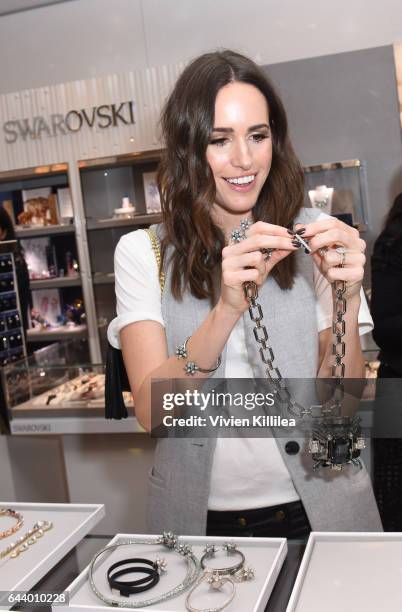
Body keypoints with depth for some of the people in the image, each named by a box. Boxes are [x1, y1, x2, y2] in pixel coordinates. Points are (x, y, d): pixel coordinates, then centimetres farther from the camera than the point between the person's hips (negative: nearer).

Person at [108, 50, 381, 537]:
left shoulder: (312, 239, -6)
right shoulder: (141, 254, -6)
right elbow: (151, 412, -16)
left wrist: (348, 300, -25)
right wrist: (227, 310, -31)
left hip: (316, 508, 1)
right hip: (200, 517, 0)